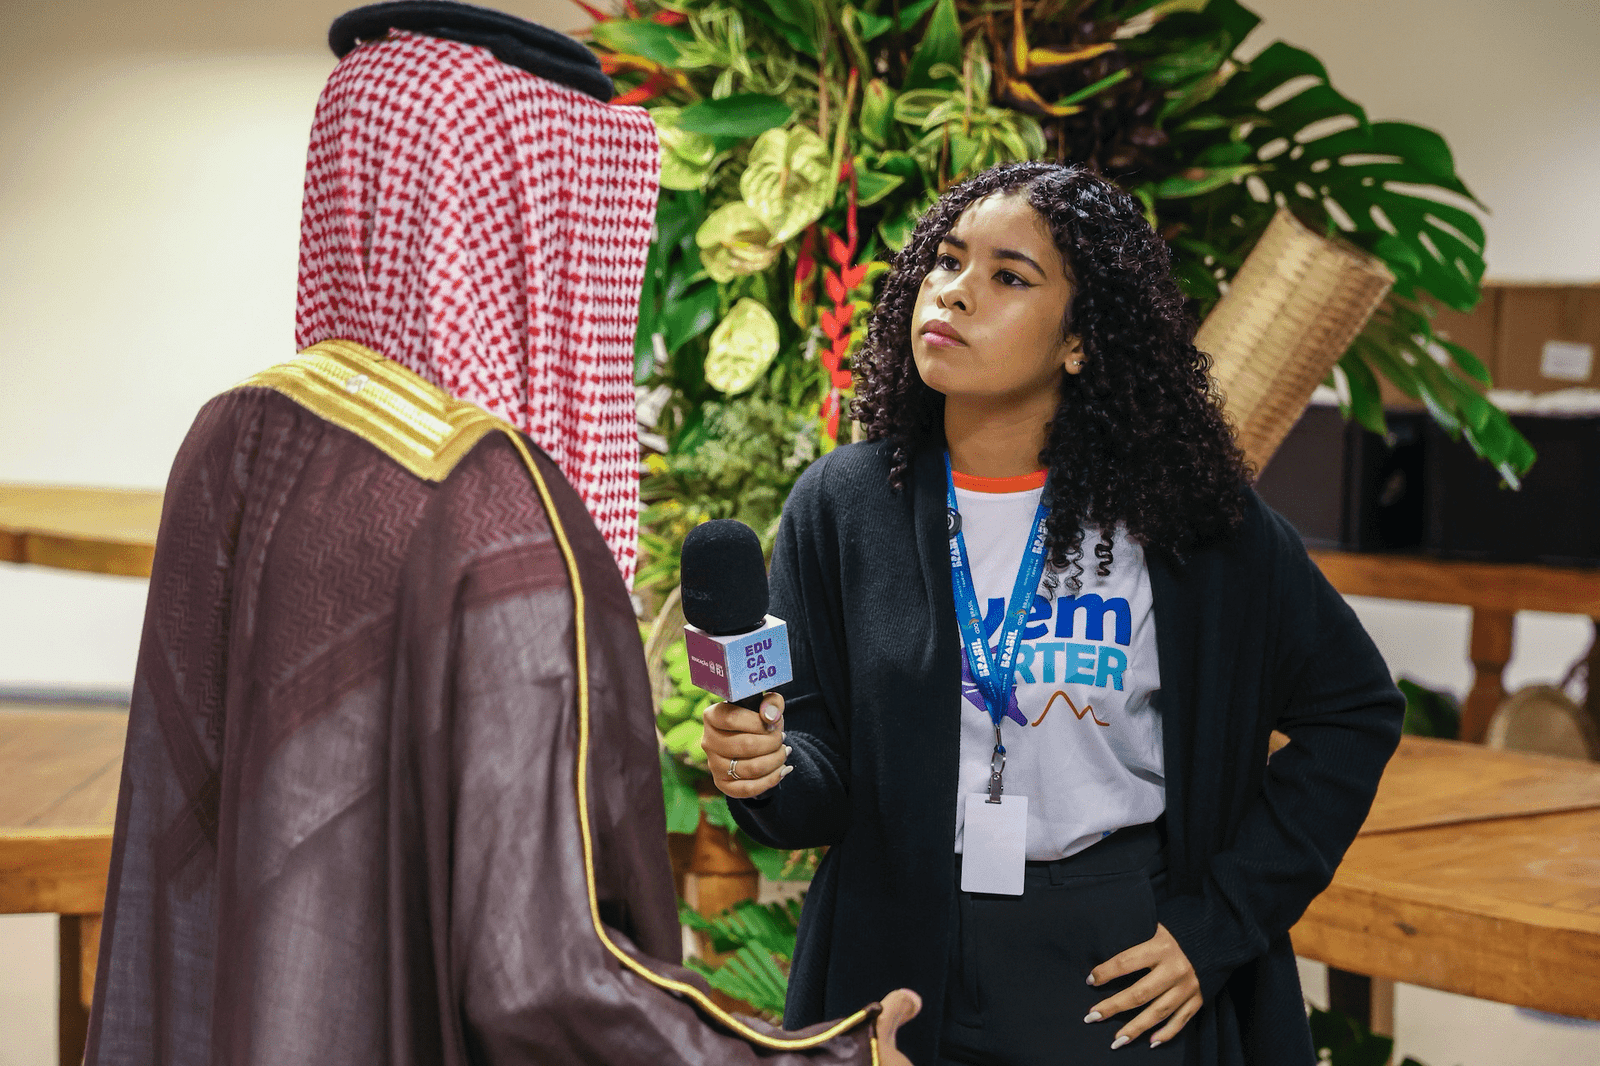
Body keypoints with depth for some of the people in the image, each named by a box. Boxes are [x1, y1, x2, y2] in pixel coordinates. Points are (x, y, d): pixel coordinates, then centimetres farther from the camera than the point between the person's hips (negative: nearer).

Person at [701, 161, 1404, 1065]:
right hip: (903, 963, 2)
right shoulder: (843, 504, -2)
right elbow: (823, 769, -2)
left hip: (1118, 974, -2)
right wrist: (768, 771, -26)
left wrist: (1218, 925, -5)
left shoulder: (1183, 514, -8)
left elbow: (1357, 710, 0)